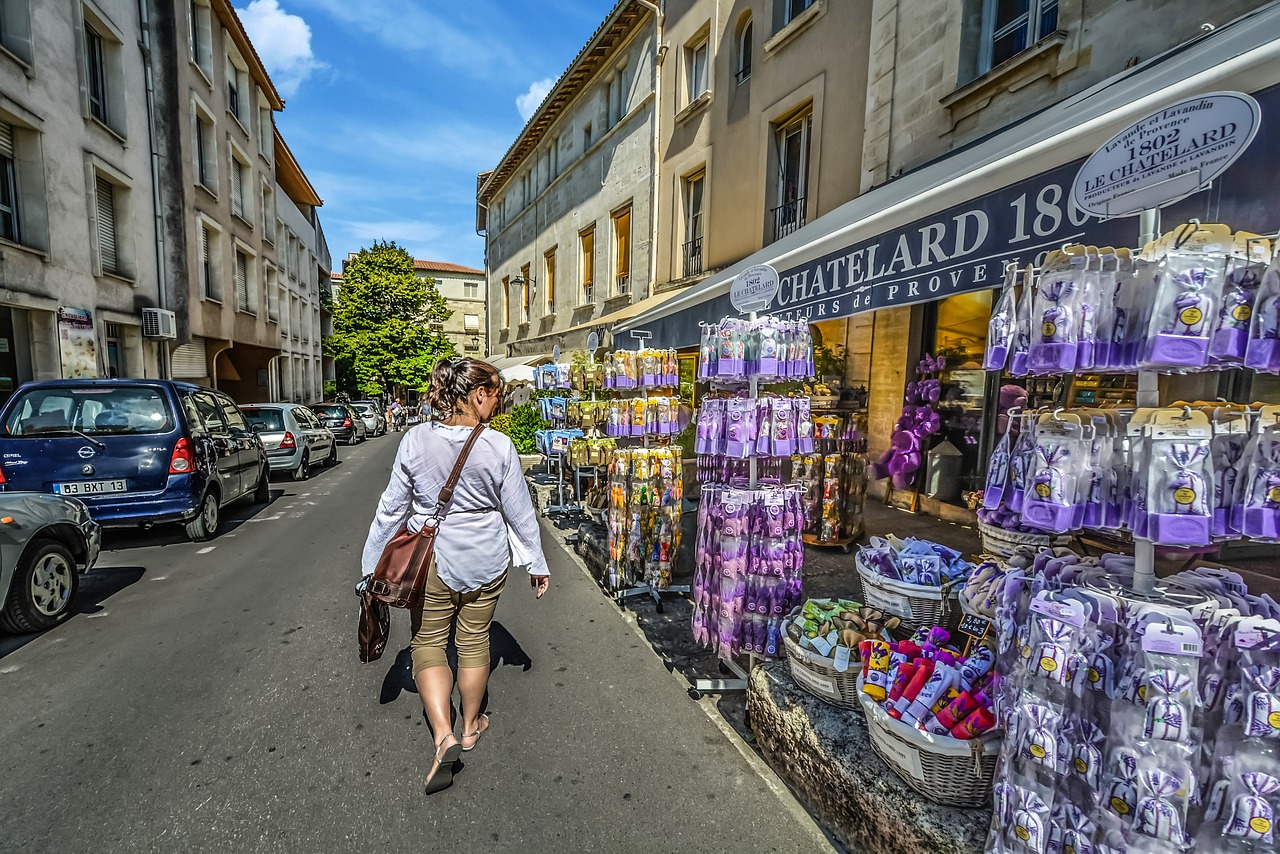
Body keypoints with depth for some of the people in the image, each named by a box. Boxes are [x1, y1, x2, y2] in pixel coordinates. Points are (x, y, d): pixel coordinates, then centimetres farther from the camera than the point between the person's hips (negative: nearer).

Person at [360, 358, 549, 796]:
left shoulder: (416, 440, -12)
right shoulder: (499, 447, -16)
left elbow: (392, 507, -5)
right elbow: (520, 512, -8)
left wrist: (374, 564, 8)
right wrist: (537, 564, 5)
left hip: (429, 562, 0)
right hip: (485, 563, 0)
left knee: (428, 643, 17)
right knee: (474, 642, 18)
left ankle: (443, 735, 5)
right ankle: (471, 725, 38)